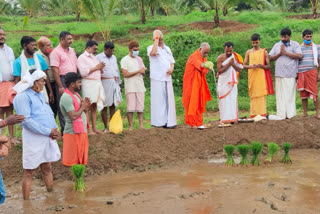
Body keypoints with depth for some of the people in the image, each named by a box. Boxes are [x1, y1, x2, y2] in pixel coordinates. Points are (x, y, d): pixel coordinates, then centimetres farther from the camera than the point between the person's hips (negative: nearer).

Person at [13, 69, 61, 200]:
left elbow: (50, 114, 21)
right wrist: (48, 131, -18)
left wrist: (54, 129, 0)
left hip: (48, 138, 8)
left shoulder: (40, 95, 16)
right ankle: (26, 203, 6)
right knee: (29, 172, 0)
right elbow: (26, 120, -19)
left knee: (47, 168, 16)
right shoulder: (23, 97, -11)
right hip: (33, 139, -8)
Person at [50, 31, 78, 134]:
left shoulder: (72, 51, 16)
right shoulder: (56, 52, -7)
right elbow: (55, 70, -13)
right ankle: (64, 131, 4)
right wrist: (60, 87, -17)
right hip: (63, 80, -7)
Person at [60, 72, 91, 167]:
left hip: (81, 130, 9)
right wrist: (82, 107, -12)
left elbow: (82, 112, 18)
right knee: (72, 159, 0)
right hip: (73, 132, -9)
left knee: (81, 155, 16)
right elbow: (73, 116, -25)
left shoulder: (76, 94, 13)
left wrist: (86, 106, -3)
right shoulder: (66, 97, -18)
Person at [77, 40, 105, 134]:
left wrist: (101, 68, 3)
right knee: (88, 107, -8)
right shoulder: (82, 58, -4)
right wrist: (96, 67, -11)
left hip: (97, 82, 8)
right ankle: (88, 129, -7)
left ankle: (94, 128, 10)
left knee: (94, 107, 8)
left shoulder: (94, 57, 22)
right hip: (88, 83, -8)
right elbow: (83, 72, -16)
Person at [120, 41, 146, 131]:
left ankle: (141, 125, 3)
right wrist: (138, 71, -12)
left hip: (140, 86, 5)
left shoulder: (139, 59, 17)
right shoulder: (124, 60, 0)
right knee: (131, 107, -6)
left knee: (140, 107, 0)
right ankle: (130, 126, -1)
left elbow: (143, 72, 20)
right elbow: (125, 74, -10)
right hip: (130, 87, -4)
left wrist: (143, 71, -5)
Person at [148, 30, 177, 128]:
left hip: (167, 77, 6)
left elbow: (172, 61, 21)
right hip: (157, 78, -5)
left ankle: (169, 121, 7)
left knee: (169, 100, 4)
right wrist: (156, 39, -17)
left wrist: (171, 68, -1)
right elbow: (153, 53, -24)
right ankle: (159, 121, -3)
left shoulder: (167, 48, 19)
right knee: (158, 99, -6)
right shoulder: (151, 48, 0)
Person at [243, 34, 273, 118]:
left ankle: (262, 113, -5)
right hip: (252, 76, 2)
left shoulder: (264, 52, 5)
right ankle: (253, 114, 3)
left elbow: (268, 66, 4)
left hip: (261, 75, -2)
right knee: (253, 95, 1)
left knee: (262, 94, -6)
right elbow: (244, 65, 8)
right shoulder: (248, 52, 9)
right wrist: (250, 66, -13)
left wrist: (261, 66, -16)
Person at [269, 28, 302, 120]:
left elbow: (299, 56, -12)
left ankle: (290, 114, 3)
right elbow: (270, 58, 10)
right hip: (279, 74, 3)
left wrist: (285, 52, -10)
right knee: (280, 94, 2)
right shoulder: (277, 45, 15)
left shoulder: (295, 44, 4)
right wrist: (279, 53, -6)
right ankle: (281, 115, 4)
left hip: (290, 74, -3)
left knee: (290, 94, -2)